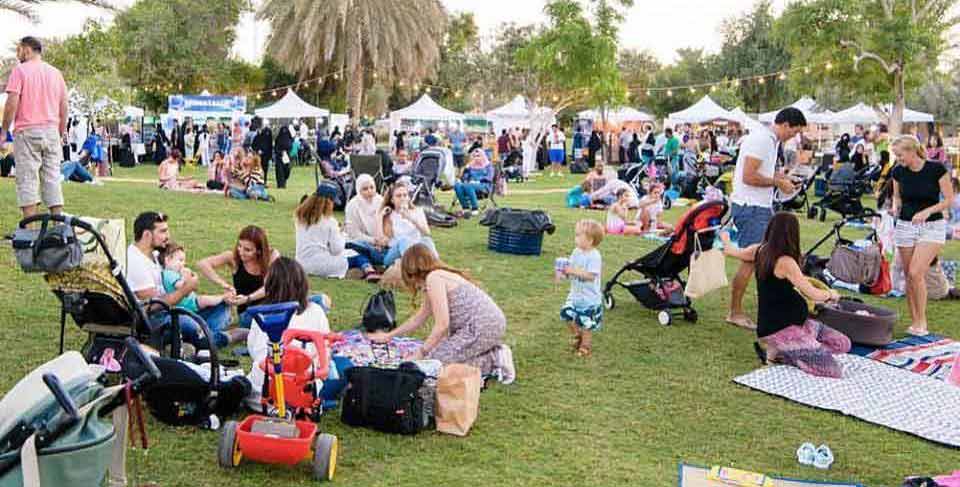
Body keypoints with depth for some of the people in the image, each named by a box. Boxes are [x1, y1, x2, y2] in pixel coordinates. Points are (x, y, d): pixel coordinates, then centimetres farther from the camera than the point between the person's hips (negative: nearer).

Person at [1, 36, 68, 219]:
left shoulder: (20, 70, -2)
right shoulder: (55, 72, 13)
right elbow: (63, 107, 12)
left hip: (27, 131, -4)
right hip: (52, 131, 5)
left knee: (27, 179, -4)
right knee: (53, 179, 6)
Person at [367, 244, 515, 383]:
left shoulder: (433, 277, -10)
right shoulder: (441, 275, 20)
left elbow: (442, 324, -17)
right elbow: (419, 318, 30)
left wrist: (420, 354, -8)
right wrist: (389, 336, 37)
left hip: (482, 327, -10)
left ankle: (494, 362, -6)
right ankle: (495, 353, 12)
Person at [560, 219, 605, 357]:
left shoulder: (594, 256, -21)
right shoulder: (576, 252, 1)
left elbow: (591, 275, -28)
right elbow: (572, 270, 8)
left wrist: (574, 271, -32)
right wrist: (565, 271, -14)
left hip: (589, 297, -7)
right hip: (575, 294, 7)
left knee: (585, 322, 3)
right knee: (567, 315, 10)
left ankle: (586, 345, 24)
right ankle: (578, 335, 34)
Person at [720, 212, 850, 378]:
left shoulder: (759, 251, 3)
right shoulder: (786, 262, -21)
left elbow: (731, 251, 22)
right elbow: (813, 294, -16)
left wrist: (725, 238, 45)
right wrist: (831, 294, 6)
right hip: (778, 329, -9)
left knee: (843, 344, 9)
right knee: (833, 370, -16)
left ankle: (783, 350, 5)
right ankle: (779, 353, -4)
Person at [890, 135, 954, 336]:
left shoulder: (936, 169, -12)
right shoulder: (898, 172, 0)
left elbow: (949, 199, -7)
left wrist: (927, 211, -21)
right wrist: (895, 208, -7)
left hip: (932, 227, -4)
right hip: (905, 226, 4)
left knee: (915, 273, -16)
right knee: (908, 276, 5)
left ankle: (922, 321, -1)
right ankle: (914, 322, 16)